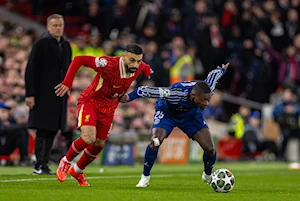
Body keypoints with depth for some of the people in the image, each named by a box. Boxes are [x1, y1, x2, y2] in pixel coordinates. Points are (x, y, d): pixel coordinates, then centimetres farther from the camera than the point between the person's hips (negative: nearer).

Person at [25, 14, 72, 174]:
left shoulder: (66, 46, 14)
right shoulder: (41, 44, -5)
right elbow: (30, 70, -8)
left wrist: (66, 90, 13)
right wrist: (30, 94, -14)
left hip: (59, 96, 6)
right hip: (43, 95, -6)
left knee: (52, 131, 4)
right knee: (42, 131, -7)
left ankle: (44, 164, 8)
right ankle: (39, 165, -4)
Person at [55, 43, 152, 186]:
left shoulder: (139, 68, -15)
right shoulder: (109, 64, -34)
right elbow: (79, 59, -30)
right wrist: (67, 83, -33)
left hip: (108, 108, 6)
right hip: (90, 102, -6)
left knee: (99, 145, 10)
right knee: (88, 138, -25)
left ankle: (77, 171, 37)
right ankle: (65, 162, 4)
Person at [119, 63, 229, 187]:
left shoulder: (206, 92, -32)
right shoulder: (176, 92, -46)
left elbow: (214, 74, -8)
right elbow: (146, 90, -40)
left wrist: (222, 70, 14)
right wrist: (129, 97, -35)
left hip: (191, 115, 4)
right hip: (167, 113, -4)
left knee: (210, 149, -7)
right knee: (155, 142, -28)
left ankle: (208, 176, 25)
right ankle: (145, 178, -5)